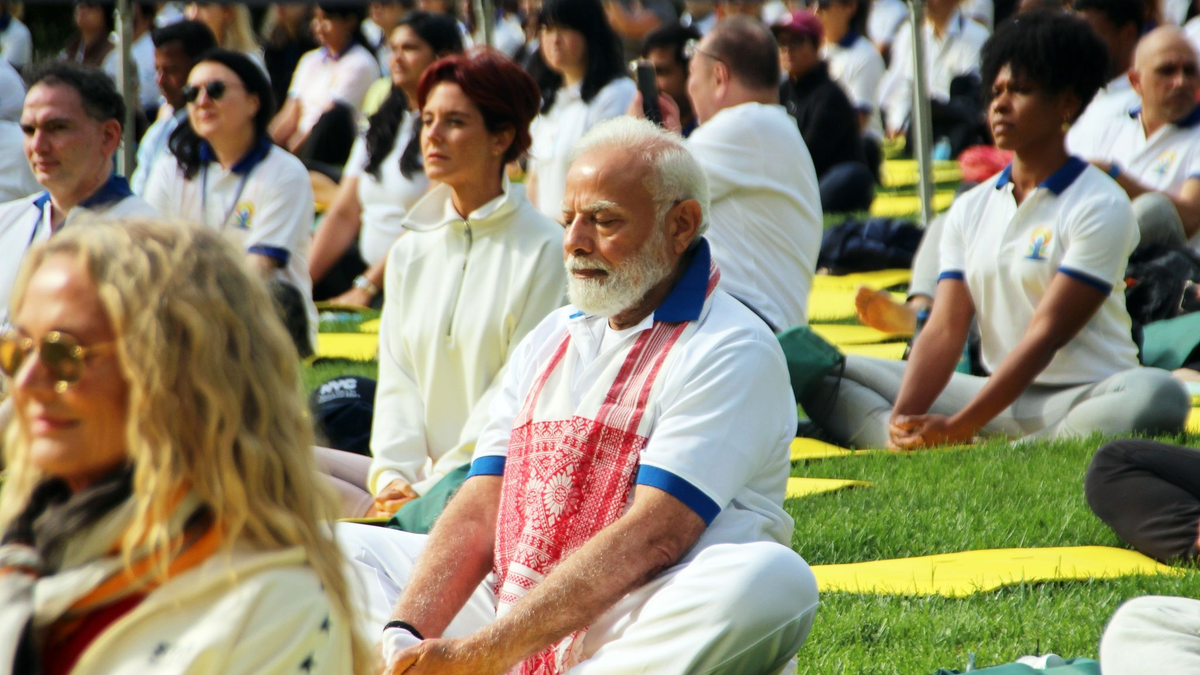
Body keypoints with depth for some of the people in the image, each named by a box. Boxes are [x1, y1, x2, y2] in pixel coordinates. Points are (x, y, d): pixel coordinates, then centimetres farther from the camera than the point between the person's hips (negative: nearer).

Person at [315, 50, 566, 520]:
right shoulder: (410, 252, 17)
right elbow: (397, 379, 11)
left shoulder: (544, 249, -3)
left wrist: (432, 491, -15)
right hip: (419, 473, 5)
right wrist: (393, 476, -9)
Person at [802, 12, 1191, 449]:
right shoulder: (970, 209, 11)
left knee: (1158, 395, -39)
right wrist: (903, 418, -19)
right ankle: (916, 448, -33)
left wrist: (958, 428, -23)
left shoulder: (1101, 205, -7)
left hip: (1080, 400, -5)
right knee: (823, 373, -6)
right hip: (998, 395, 5)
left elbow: (1046, 335, -15)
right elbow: (945, 329, 1)